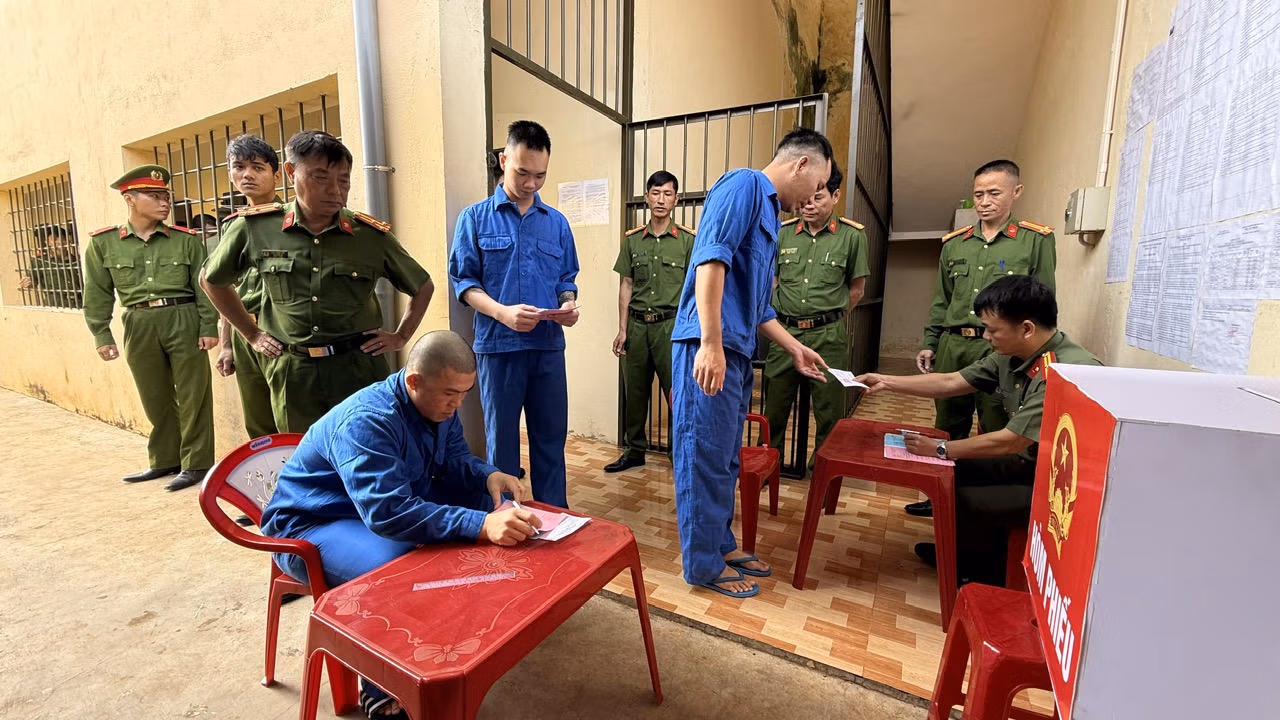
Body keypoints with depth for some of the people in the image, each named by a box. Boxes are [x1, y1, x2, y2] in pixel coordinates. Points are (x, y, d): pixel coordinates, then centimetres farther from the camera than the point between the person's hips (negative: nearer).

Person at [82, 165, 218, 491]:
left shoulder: (186, 239, 2)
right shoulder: (103, 242, 6)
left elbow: (203, 286, 1)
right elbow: (97, 293, 8)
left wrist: (209, 327, -5)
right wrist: (102, 335, 4)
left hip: (184, 321, -2)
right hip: (139, 326, 2)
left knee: (192, 396, 1)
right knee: (155, 398, 12)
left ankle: (196, 463, 11)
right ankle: (164, 460, 27)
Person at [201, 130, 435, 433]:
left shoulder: (373, 235, -4)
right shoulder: (254, 227, -1)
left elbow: (423, 286, 10)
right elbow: (212, 280, 18)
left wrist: (401, 336, 4)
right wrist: (253, 334, 13)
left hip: (360, 369, -1)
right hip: (292, 373, 2)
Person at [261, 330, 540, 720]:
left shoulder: (437, 406, -8)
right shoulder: (366, 422, -34)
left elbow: (454, 460, 2)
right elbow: (388, 514, -44)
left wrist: (490, 476, -21)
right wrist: (480, 525, -54)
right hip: (311, 526, -7)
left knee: (491, 504, -5)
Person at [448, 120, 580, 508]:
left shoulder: (556, 222, 11)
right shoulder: (475, 217, 3)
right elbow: (464, 280, -2)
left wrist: (568, 305, -8)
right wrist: (503, 312, -18)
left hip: (549, 345, 3)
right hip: (498, 345, -2)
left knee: (551, 437, 10)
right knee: (501, 439, 9)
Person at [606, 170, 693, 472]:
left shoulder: (688, 240, 1)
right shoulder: (632, 239, 9)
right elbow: (626, 285, 9)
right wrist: (622, 329, 4)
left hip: (671, 325, -3)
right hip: (637, 324, 4)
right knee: (635, 390, 11)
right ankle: (635, 451, 26)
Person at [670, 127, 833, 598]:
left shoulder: (768, 208, 25)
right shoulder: (744, 185, -4)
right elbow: (711, 259, -19)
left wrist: (795, 349, 26)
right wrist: (711, 343, -25)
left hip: (735, 351, 10)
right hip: (709, 347, -10)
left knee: (725, 459, 17)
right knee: (706, 458, 0)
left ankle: (722, 545, 31)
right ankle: (704, 564, 15)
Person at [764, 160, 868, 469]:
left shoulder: (852, 235, -1)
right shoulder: (783, 233, 5)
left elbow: (856, 289, 6)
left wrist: (829, 318, 6)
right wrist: (784, 318, 3)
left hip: (828, 336, -2)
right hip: (784, 331, 2)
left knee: (829, 411, 7)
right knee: (774, 406, 12)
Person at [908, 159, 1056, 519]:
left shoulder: (1036, 240, 2)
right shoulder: (954, 243, 13)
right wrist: (929, 344, 11)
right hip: (952, 346, 4)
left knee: (996, 435, 3)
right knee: (948, 428, 12)